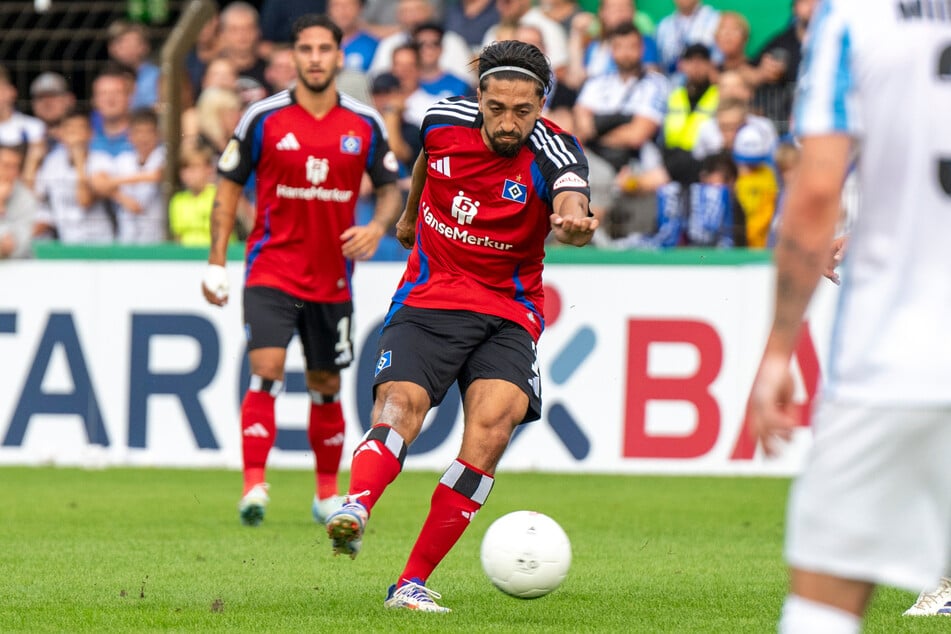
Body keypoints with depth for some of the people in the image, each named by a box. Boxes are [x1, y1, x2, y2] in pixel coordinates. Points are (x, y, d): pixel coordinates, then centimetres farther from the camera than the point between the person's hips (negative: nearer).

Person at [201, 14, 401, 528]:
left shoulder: (365, 125, 2)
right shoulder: (263, 118, -4)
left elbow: (390, 188, 12)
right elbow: (229, 187, 3)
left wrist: (377, 226, -10)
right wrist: (216, 262, -3)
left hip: (332, 277, 2)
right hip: (271, 269, -2)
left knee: (325, 385, 11)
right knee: (266, 370, -19)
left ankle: (327, 495, 26)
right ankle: (254, 487, -20)